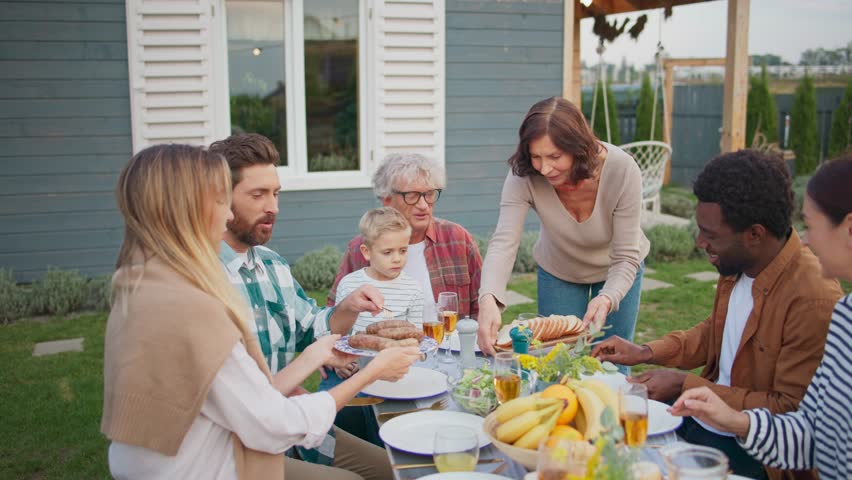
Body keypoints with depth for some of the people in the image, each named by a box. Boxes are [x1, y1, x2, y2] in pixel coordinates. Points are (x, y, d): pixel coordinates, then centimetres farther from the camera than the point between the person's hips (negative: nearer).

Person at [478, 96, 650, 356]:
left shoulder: (623, 170, -33)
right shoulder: (524, 175, -30)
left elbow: (626, 258, -29)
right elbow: (503, 242, -37)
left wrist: (607, 298, -49)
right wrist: (488, 299, -55)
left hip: (615, 272, -1)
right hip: (558, 271, 1)